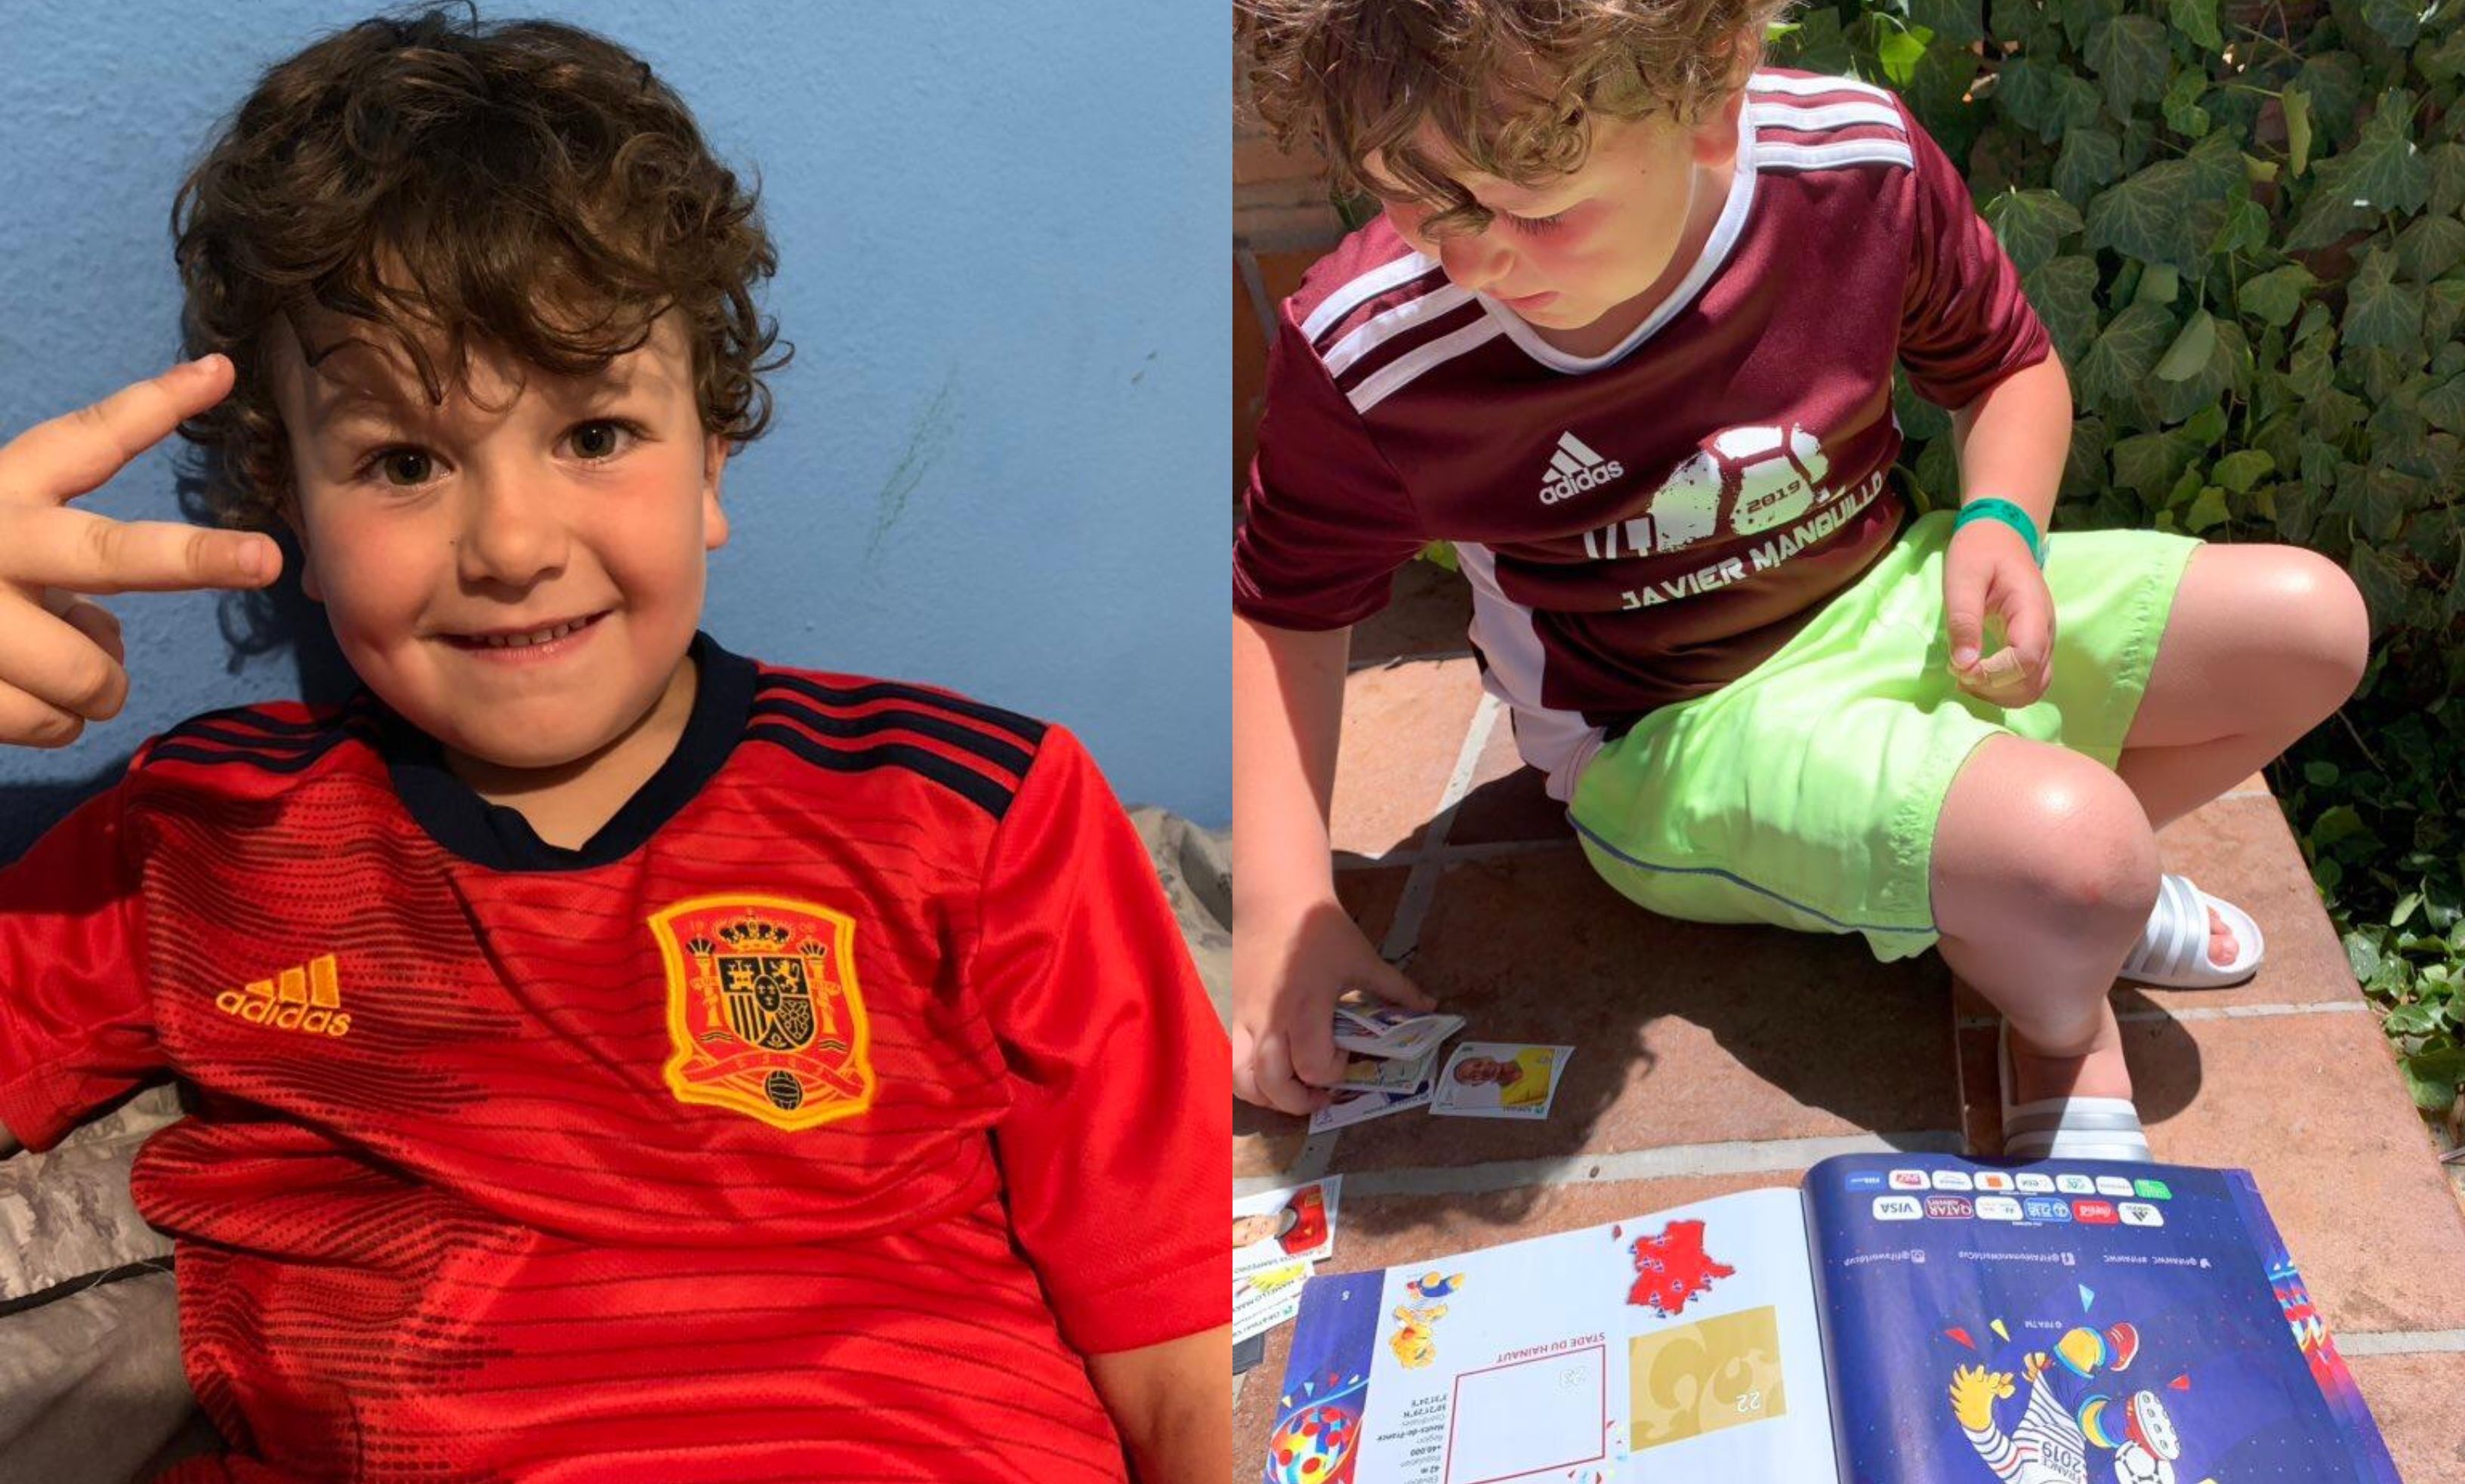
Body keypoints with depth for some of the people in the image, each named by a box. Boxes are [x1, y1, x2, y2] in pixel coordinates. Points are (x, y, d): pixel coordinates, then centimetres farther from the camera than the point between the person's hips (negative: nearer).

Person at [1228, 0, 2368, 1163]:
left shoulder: (1858, 161, -18)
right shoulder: (1364, 353, -23)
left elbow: (2008, 364, 5)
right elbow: (1283, 607, -6)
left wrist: (1999, 521, -16)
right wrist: (1282, 903, -16)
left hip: (1885, 600, 5)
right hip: (1669, 737, -4)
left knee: (2308, 623, -5)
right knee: (2075, 856, -28)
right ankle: (2064, 1039, 6)